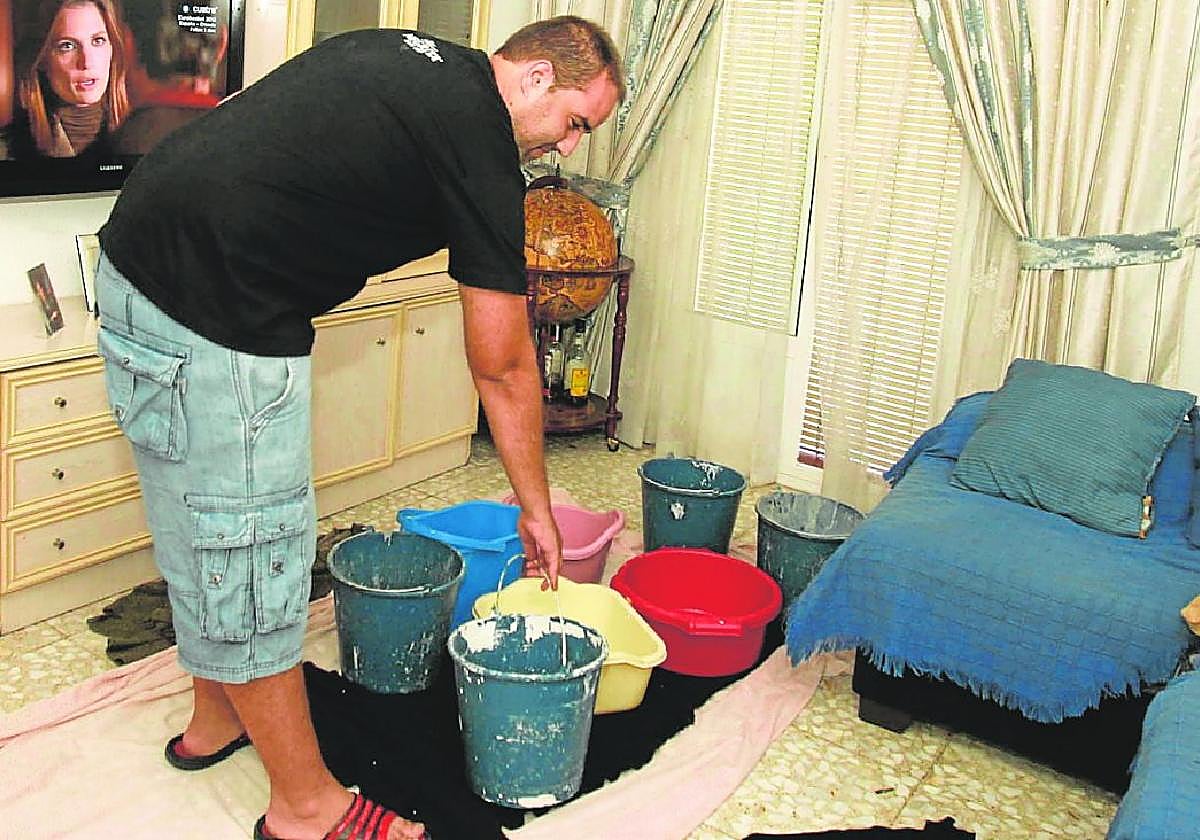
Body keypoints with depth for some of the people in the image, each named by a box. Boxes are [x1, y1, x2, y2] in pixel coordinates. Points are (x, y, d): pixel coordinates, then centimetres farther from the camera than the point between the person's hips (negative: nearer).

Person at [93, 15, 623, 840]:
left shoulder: (407, 55, 15)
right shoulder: (478, 137, -12)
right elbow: (502, 369, -7)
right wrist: (538, 513, 4)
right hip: (214, 313, -10)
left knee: (204, 537, 21)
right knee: (252, 552, 1)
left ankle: (216, 719, 40)